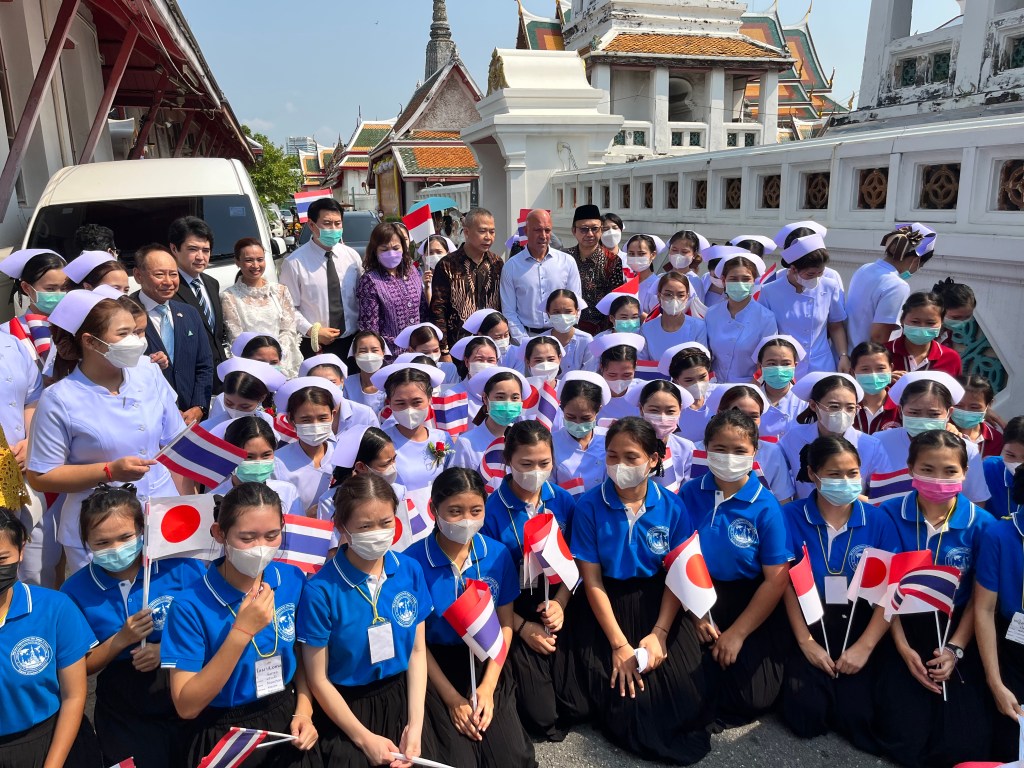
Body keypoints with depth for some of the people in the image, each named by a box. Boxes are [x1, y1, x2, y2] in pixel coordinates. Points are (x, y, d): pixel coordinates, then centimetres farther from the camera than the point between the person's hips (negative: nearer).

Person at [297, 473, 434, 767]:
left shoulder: (411, 571, -8)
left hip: (401, 698, 3)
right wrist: (365, 738, -7)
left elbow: (418, 650, 0)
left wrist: (415, 725, -6)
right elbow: (318, 680, -11)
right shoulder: (321, 591, -19)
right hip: (347, 707, -3)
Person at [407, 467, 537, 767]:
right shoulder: (414, 561, -17)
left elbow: (505, 624, 1)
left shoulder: (497, 554, -7)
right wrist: (451, 697, -9)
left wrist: (488, 687, -7)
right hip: (435, 666, -2)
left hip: (486, 663, 3)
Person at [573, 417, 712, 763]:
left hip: (659, 605, 2)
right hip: (608, 608, -1)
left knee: (687, 694, -9)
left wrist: (659, 633, -15)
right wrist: (619, 644, -15)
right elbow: (592, 580, -11)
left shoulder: (672, 507, -6)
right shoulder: (589, 507, -12)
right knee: (626, 699, -11)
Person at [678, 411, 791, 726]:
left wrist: (737, 633, -13)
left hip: (751, 602, -1)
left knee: (754, 698, -12)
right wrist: (696, 614, -10)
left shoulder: (766, 506, -12)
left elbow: (777, 579, -11)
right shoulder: (689, 494, -6)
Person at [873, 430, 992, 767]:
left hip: (955, 631, 1)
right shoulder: (890, 514, -9)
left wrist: (956, 649, -9)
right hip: (904, 630, -1)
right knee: (905, 740, -10)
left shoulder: (980, 523, -7)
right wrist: (903, 648, -10)